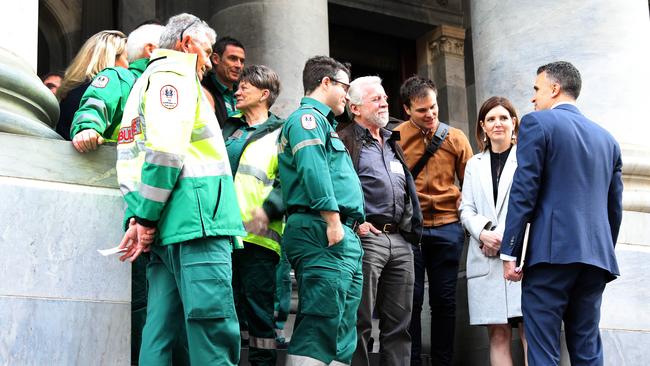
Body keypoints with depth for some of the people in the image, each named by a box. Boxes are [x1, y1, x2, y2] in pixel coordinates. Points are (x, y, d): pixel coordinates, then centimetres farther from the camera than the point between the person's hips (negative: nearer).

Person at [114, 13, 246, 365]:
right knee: (215, 335, -14)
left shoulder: (144, 82, 28)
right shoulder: (175, 73, -1)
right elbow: (165, 150, -14)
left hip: (168, 230, 10)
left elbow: (128, 158, 21)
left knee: (162, 332, 6)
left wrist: (138, 216, 11)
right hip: (196, 219, -9)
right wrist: (146, 219, -11)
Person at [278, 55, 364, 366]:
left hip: (341, 238, 11)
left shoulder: (321, 121, 29)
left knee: (341, 328, 8)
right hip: (322, 234, -11)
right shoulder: (307, 117, -3)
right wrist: (333, 220, -23)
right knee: (322, 322, -16)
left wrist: (351, 225, 20)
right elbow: (313, 170, -18)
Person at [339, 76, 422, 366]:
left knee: (399, 323, 7)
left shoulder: (392, 144, 24)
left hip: (401, 239, 7)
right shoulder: (345, 141, 0)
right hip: (367, 236, -7)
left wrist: (412, 227, 20)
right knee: (360, 322, -5)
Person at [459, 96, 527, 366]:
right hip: (486, 260, 4)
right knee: (498, 336, 1)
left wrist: (505, 237, -12)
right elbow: (466, 210, 13)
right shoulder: (474, 165, 20)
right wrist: (483, 234, -8)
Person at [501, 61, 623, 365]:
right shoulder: (606, 138, 17)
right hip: (597, 257, 6)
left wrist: (509, 252, -7)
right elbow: (614, 206, 17)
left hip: (551, 252, -6)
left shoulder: (537, 123, 0)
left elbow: (524, 191, -8)